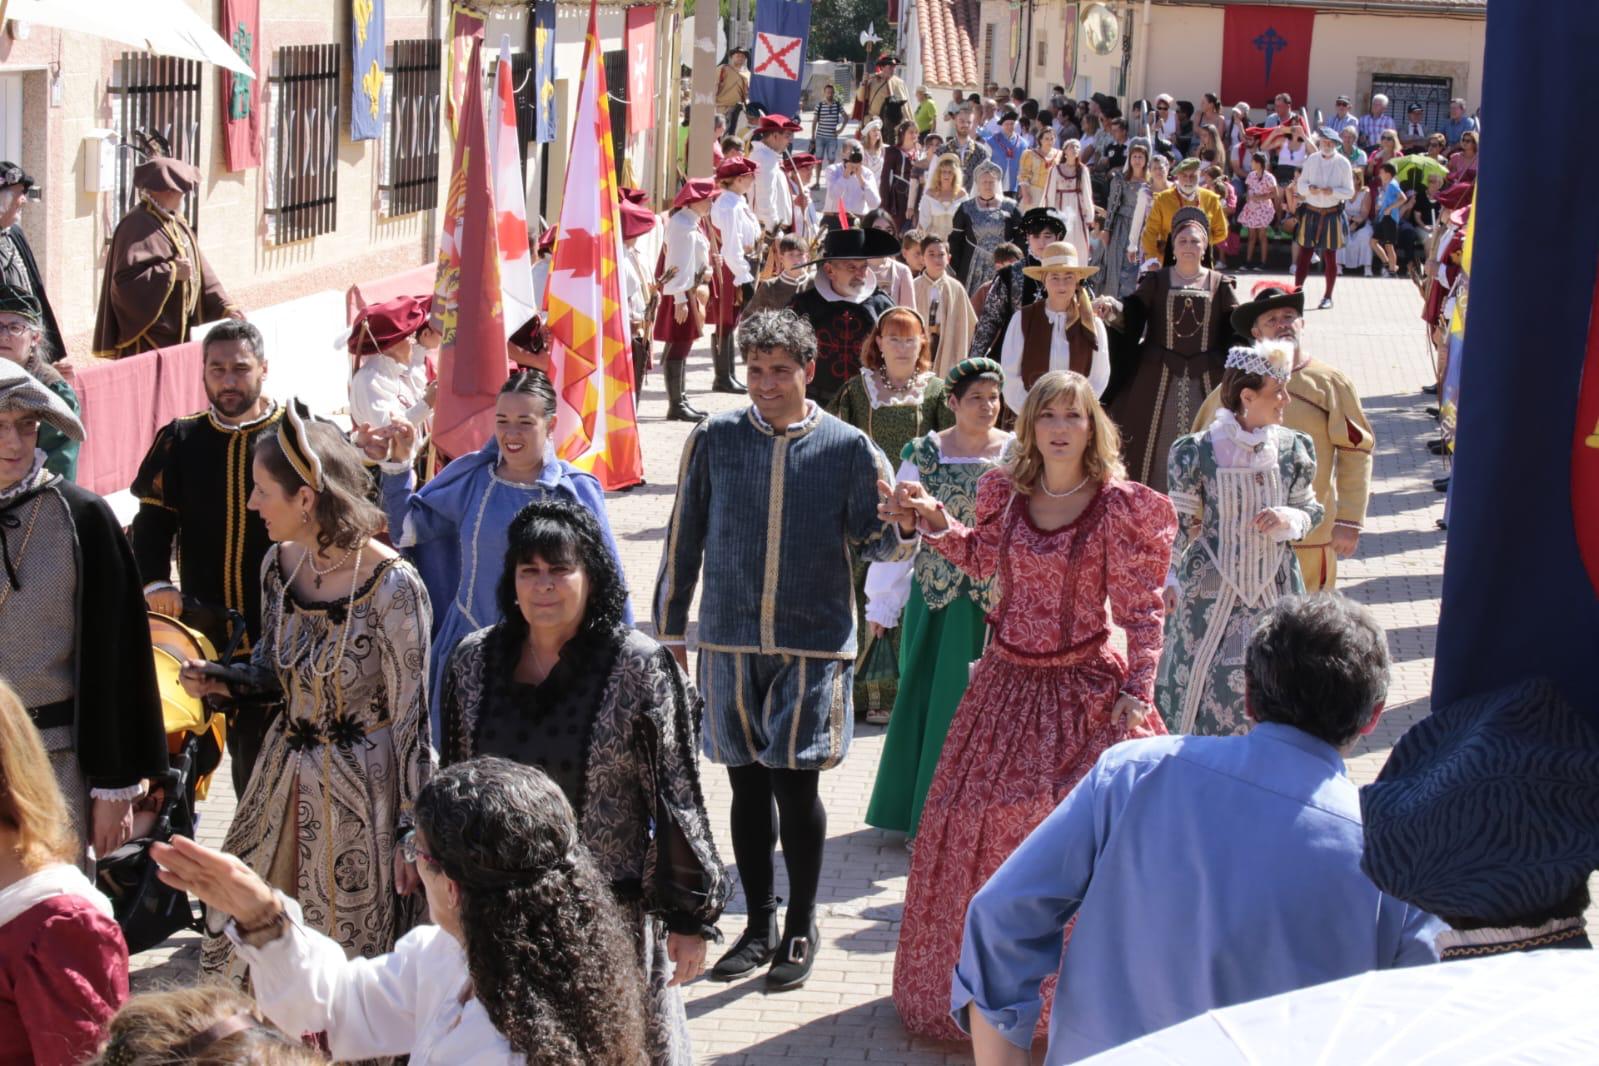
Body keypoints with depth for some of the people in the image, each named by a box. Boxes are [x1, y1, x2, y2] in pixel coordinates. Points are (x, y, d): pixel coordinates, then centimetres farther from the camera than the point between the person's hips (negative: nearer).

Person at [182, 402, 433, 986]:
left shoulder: (392, 586, -20)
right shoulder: (280, 563, 0)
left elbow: (412, 717, -15)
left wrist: (410, 831, -13)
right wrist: (220, 682, -6)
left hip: (361, 792, -6)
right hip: (285, 778, 6)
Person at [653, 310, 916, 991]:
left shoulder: (847, 448, 1)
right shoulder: (714, 441, 4)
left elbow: (873, 541, 2)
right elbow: (684, 538, 9)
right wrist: (670, 630, 9)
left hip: (814, 642, -2)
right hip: (731, 641, 2)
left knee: (795, 783, -4)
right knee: (748, 784, 9)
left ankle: (801, 929, 14)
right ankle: (759, 926, 24)